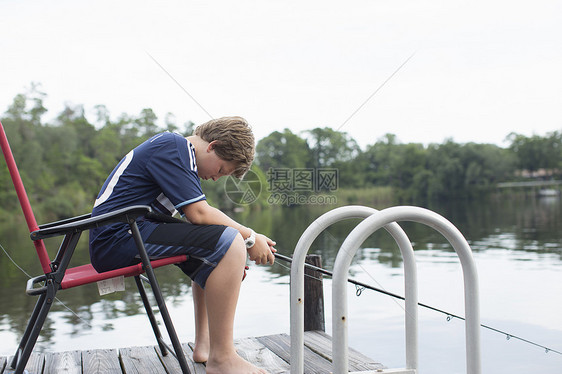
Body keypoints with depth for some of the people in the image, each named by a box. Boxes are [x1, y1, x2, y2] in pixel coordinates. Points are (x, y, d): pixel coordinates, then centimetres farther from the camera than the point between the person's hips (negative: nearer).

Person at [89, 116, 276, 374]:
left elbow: (193, 218, 18)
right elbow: (198, 213, -18)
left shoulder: (180, 151, 21)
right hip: (120, 235, -11)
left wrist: (230, 259, 7)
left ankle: (203, 345, 17)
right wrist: (249, 237, -7)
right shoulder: (173, 147, -10)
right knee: (230, 242, -21)